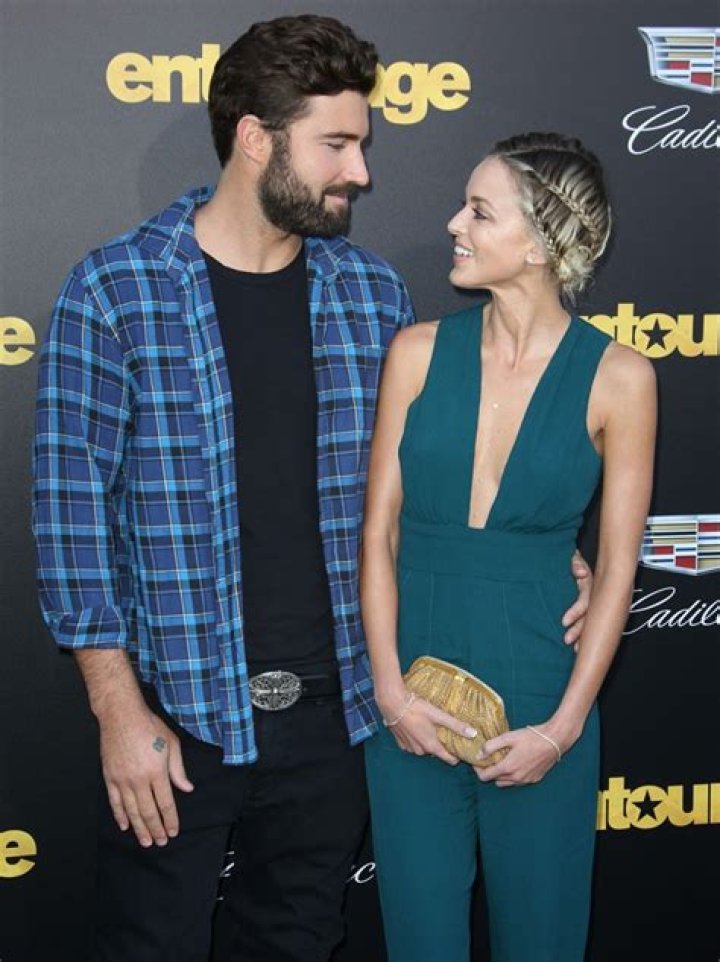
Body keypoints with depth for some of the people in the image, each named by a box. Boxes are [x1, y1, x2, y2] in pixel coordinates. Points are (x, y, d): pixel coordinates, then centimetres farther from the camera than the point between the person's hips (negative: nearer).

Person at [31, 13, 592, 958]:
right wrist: (119, 708, -11)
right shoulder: (114, 292, -9)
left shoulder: (373, 292, 3)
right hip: (177, 707, -3)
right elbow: (70, 502, -9)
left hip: (331, 703, 4)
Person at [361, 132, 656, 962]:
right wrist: (390, 689, -8)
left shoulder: (616, 377, -6)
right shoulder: (419, 351, -2)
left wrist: (565, 724, -7)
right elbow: (378, 531, -1)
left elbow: (617, 564, -4)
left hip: (539, 695, -1)